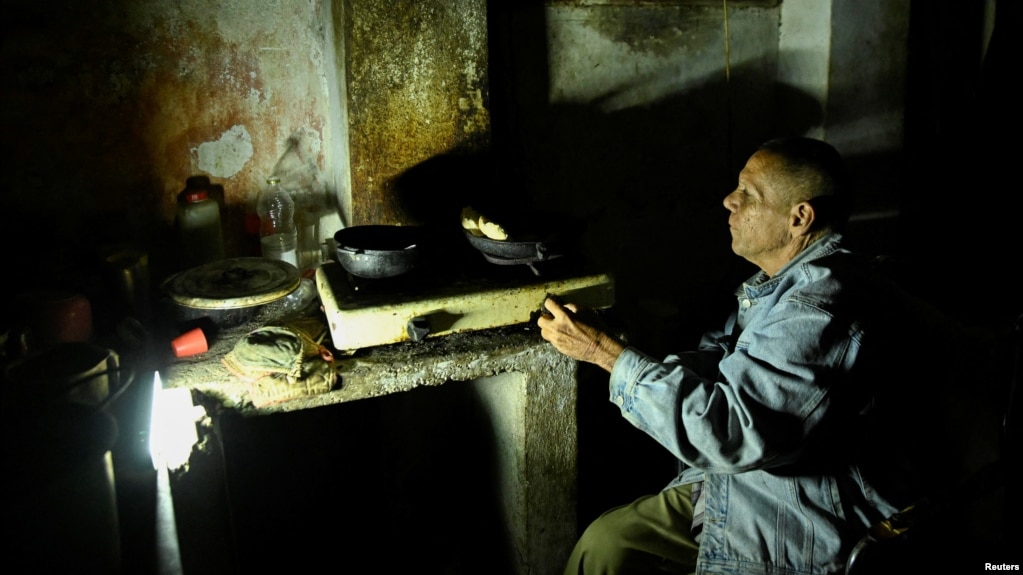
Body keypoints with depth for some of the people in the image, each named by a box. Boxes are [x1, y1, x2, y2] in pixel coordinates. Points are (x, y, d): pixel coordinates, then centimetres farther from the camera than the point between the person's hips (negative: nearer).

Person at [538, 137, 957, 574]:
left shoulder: (824, 312, -28)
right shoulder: (781, 283, 5)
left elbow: (728, 431, -31)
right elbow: (718, 360, 14)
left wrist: (605, 352, -26)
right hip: (736, 483, 9)